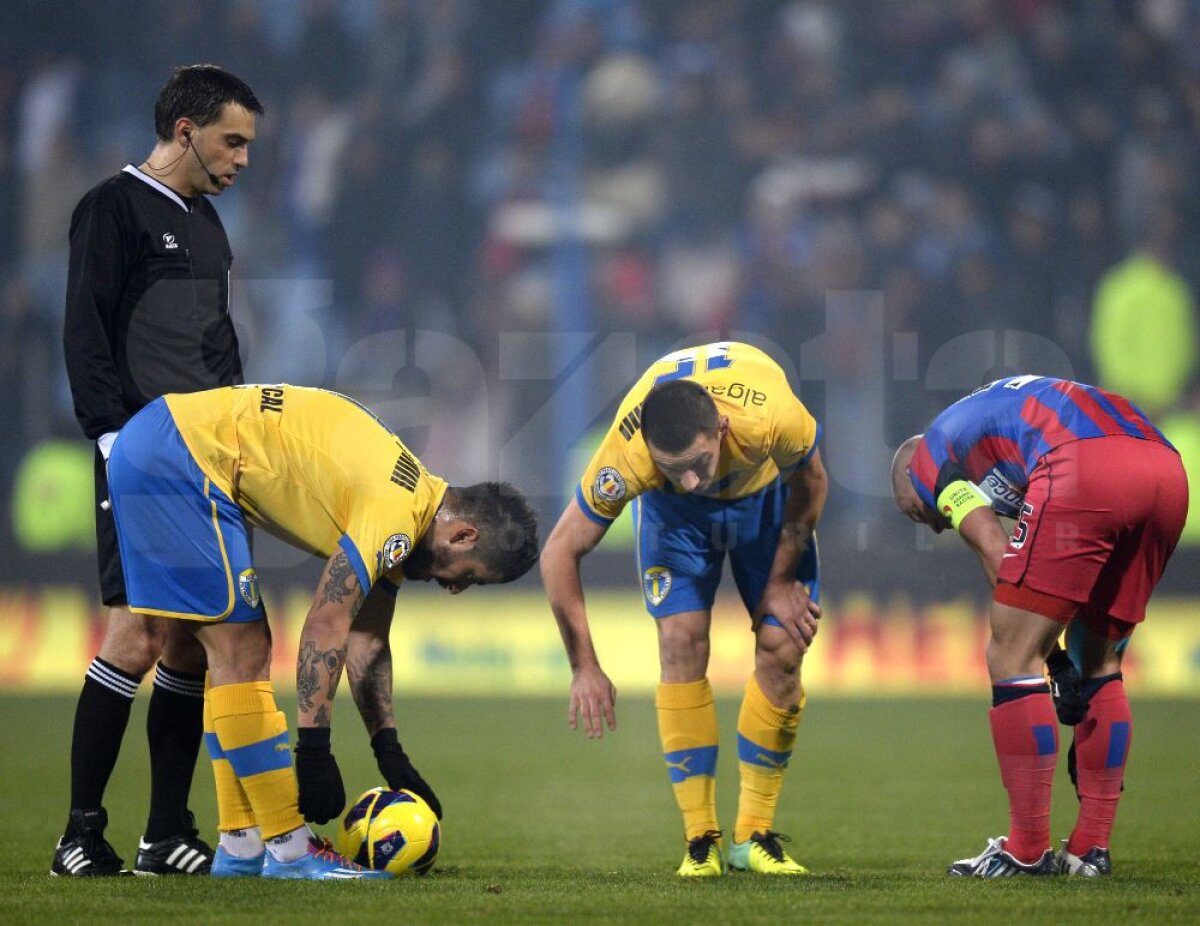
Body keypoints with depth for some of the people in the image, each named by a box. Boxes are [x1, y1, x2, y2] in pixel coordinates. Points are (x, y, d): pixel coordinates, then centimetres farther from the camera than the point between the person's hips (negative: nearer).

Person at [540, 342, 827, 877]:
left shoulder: (772, 418, -43)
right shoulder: (626, 456, -40)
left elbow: (810, 484, -17)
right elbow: (559, 553, -26)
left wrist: (782, 582, -10)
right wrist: (585, 668, -23)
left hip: (765, 489, 1)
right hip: (671, 510, -1)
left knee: (782, 649, -10)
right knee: (682, 644, -17)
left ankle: (754, 836, 2)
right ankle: (701, 839, -9)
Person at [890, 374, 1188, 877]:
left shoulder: (929, 456, 22)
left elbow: (996, 555, 9)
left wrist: (1054, 657, 10)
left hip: (1085, 470, -8)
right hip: (1169, 472, 8)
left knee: (1011, 658, 2)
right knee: (1099, 663, 20)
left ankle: (1027, 851, 2)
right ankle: (1091, 849, 21)